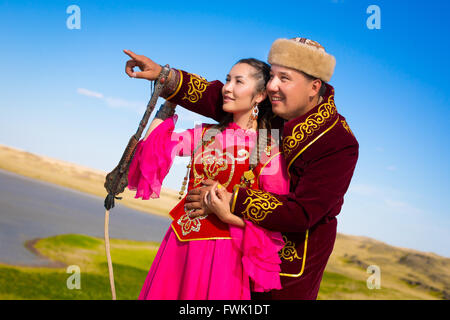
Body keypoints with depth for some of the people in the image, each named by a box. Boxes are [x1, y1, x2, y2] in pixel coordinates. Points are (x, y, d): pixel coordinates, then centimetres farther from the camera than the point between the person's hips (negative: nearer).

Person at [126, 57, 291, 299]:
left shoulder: (270, 149, -8)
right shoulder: (207, 134, 8)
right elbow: (153, 144, 5)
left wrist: (229, 215, -21)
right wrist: (169, 104, 11)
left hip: (223, 253, -5)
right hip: (181, 245, 5)